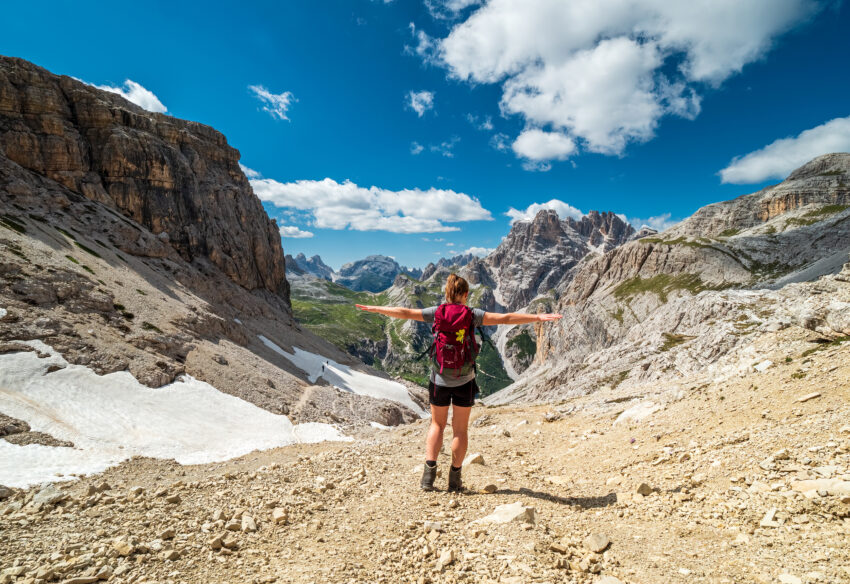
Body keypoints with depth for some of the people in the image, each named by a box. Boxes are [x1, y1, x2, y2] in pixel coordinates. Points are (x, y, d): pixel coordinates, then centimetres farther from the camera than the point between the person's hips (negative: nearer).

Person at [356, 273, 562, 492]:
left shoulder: (437, 312, -4)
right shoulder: (472, 315, -7)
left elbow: (404, 313, 1)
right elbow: (505, 318, -11)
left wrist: (375, 308, 13)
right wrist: (538, 317, -6)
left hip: (439, 379, 1)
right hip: (464, 380, -1)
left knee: (437, 425, 17)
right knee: (460, 429, 12)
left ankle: (429, 473, 9)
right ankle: (455, 479, 19)